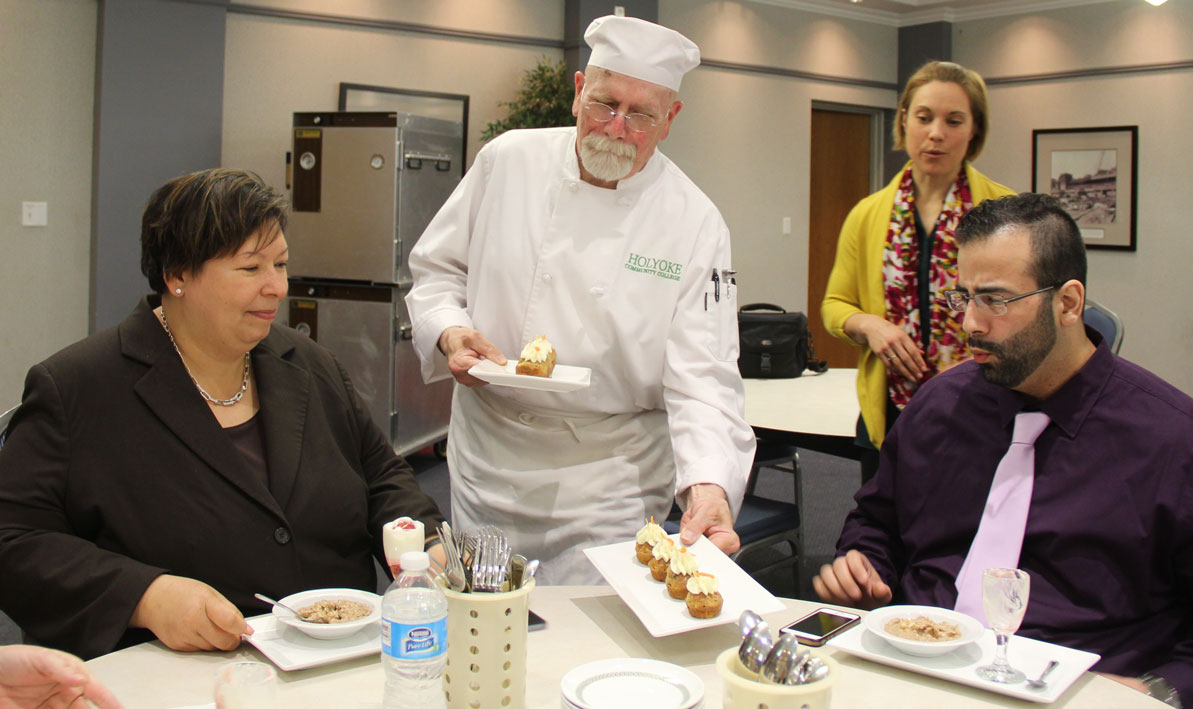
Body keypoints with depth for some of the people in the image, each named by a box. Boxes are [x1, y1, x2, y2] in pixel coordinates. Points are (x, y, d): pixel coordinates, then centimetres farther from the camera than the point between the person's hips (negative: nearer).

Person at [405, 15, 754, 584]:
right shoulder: (508, 161, -3)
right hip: (486, 463, 3)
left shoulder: (695, 223, -11)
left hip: (610, 484, -2)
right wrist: (449, 332, -13)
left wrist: (708, 485, -33)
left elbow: (703, 377, -17)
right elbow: (436, 268, 8)